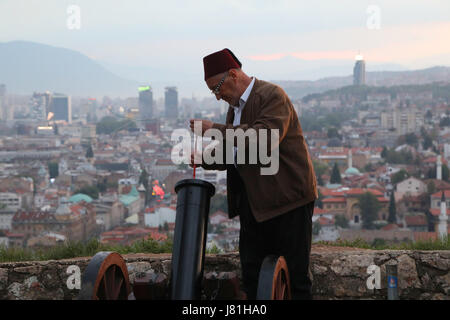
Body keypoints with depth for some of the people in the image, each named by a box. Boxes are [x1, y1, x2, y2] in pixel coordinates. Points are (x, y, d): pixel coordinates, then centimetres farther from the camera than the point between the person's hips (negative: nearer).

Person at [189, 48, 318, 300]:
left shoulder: (273, 95, -10)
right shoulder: (235, 107, 18)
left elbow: (265, 137, -28)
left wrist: (217, 130, -23)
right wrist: (205, 159, 7)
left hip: (288, 197, -9)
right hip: (254, 203, 9)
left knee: (296, 276, -5)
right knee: (252, 277, 7)